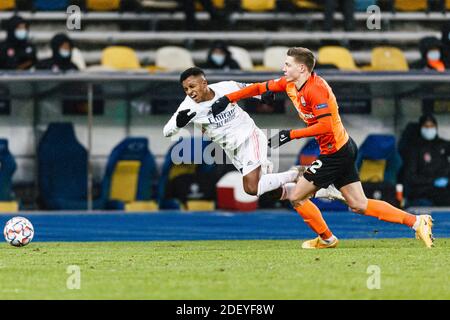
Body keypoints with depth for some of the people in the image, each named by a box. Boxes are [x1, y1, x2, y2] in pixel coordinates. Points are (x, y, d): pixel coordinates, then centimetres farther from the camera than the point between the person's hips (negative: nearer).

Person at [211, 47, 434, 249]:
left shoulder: (315, 89, -21)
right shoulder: (289, 84, 6)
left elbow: (325, 125, -27)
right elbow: (261, 88, 15)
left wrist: (291, 135, -24)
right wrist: (227, 99, 9)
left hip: (335, 153, -9)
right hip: (344, 148, 9)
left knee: (296, 196, -2)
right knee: (359, 205, 10)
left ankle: (326, 239, 16)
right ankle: (417, 222, 7)